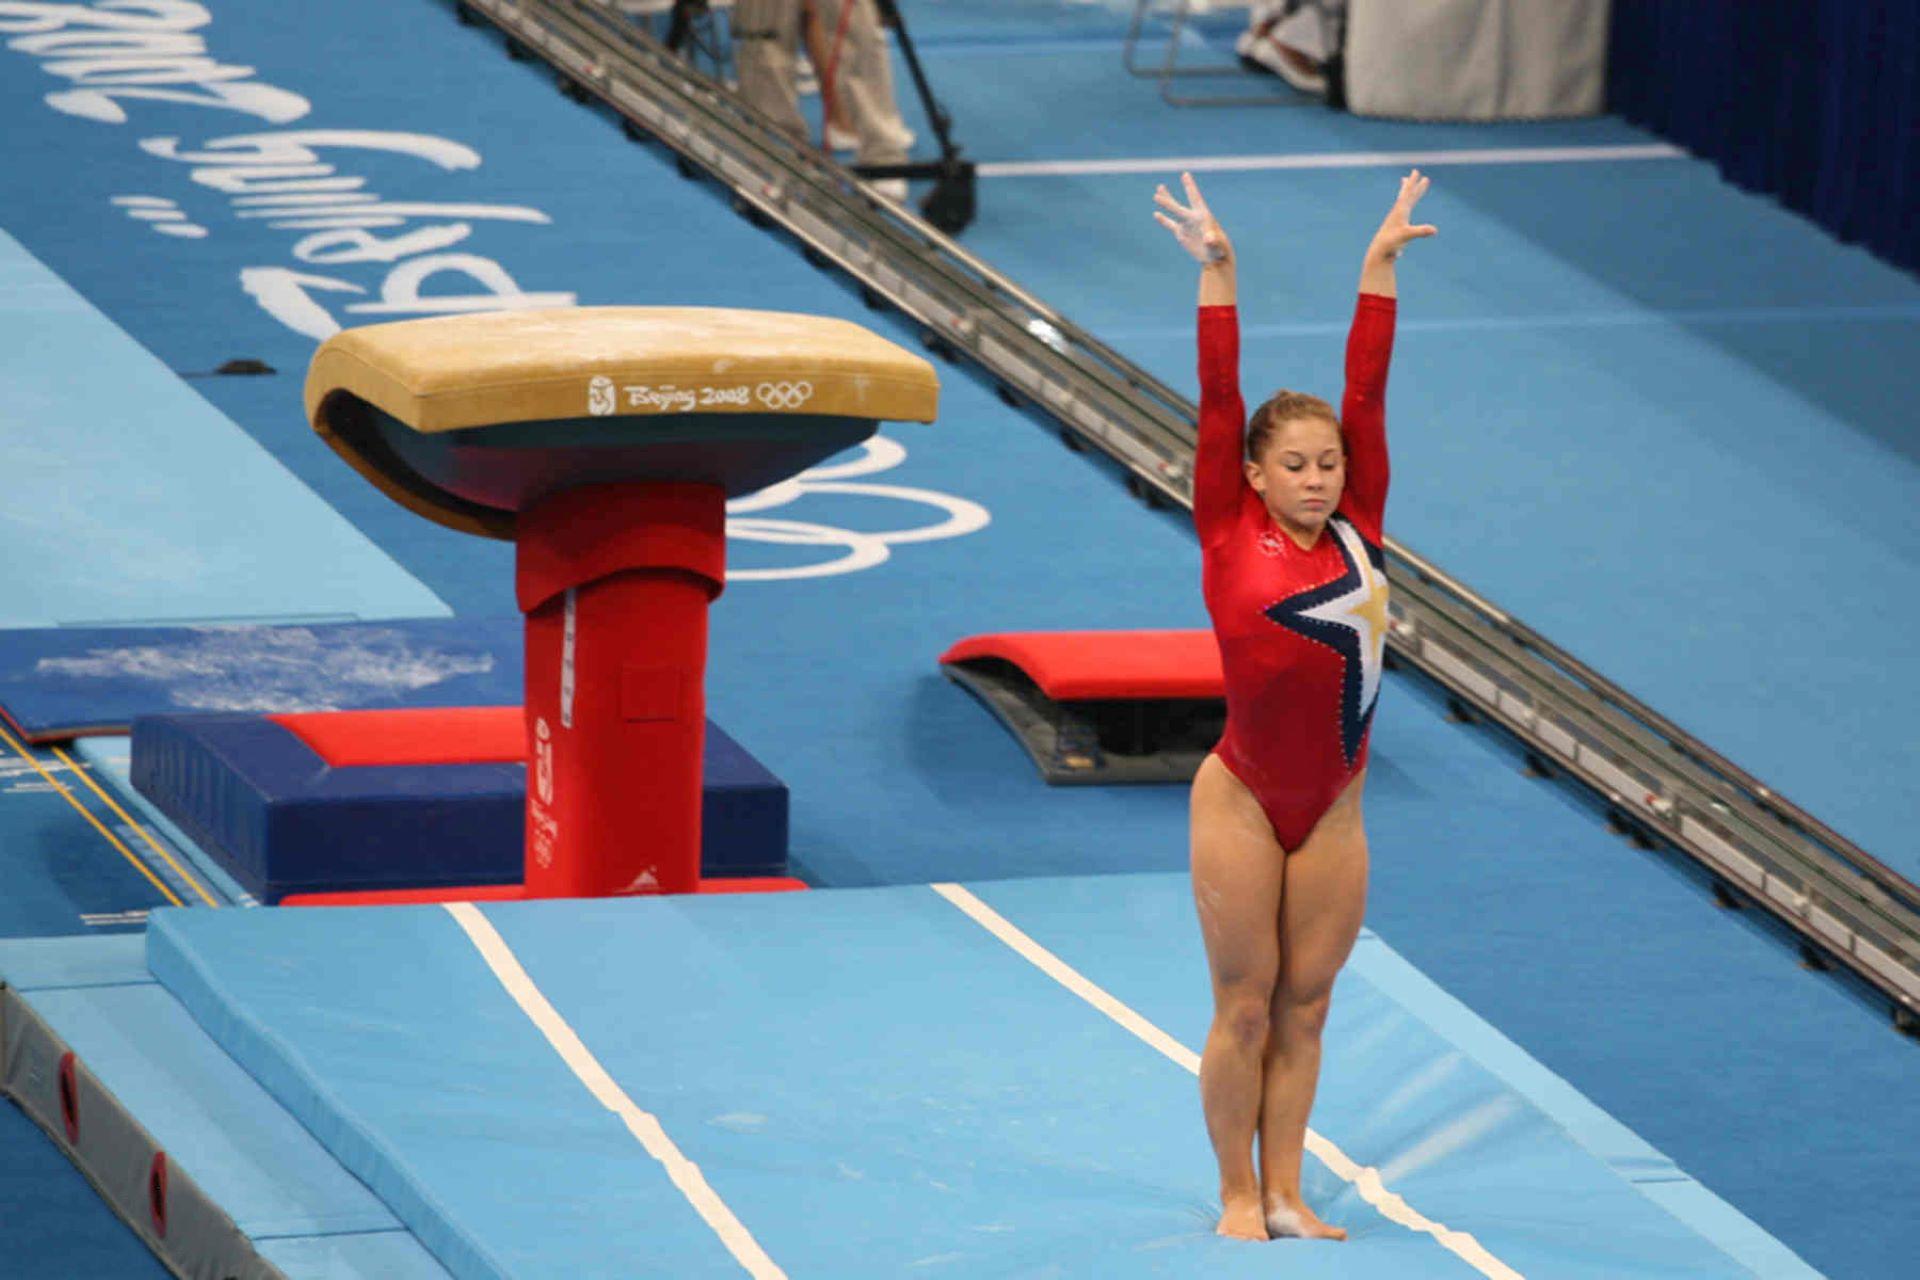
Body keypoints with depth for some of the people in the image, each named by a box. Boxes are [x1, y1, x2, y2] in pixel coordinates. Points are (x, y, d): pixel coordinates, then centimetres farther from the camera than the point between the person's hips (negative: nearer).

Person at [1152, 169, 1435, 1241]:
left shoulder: (1356, 537, 4)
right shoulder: (1231, 542, -5)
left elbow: (1367, 395, 3)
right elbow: (1220, 404, -9)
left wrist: (1381, 268, 4)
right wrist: (1219, 276, -13)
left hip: (1333, 810, 4)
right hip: (1244, 799, -4)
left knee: (1304, 1008, 10)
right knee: (1246, 1006, 5)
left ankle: (1285, 1192, 19)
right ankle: (1239, 1194, 16)